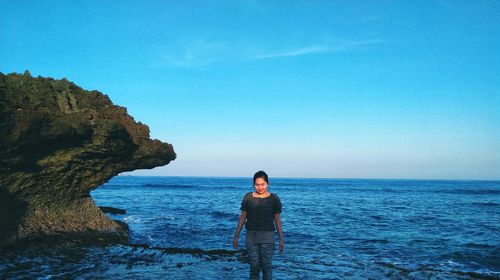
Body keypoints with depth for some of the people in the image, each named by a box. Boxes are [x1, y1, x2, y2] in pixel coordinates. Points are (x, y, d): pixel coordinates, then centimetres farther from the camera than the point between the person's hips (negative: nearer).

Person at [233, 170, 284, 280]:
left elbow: (277, 219, 3)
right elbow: (243, 217, 7)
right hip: (251, 235, 1)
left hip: (267, 235, -1)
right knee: (254, 265, 4)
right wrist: (236, 236, 8)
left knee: (266, 265, -2)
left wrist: (281, 239, 2)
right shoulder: (248, 197, 2)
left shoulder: (273, 198, -1)